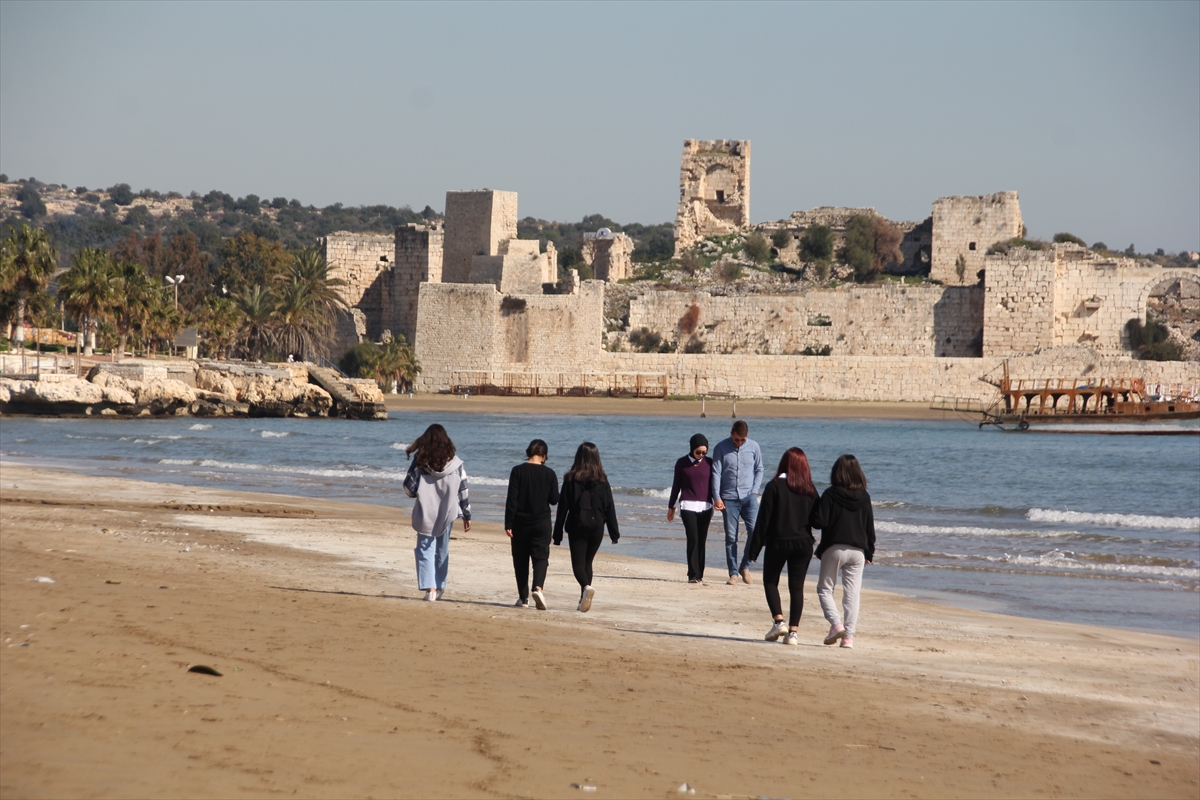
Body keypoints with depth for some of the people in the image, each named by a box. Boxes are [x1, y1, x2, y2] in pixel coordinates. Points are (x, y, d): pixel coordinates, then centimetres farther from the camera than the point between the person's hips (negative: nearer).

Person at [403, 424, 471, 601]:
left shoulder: (420, 462, -8)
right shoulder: (455, 463, -3)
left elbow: (409, 489, -6)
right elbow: (463, 491, 1)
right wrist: (467, 515, 10)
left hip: (425, 514, -2)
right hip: (447, 514, 2)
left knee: (425, 550, 2)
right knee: (442, 551, 16)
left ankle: (429, 587, -11)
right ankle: (440, 587, 22)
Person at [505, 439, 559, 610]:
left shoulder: (517, 471, -7)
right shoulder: (549, 474, -4)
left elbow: (512, 499, -9)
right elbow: (554, 500, 3)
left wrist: (508, 524, -6)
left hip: (520, 523, 0)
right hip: (542, 523, 0)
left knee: (520, 559, 10)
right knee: (541, 557, 3)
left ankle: (523, 597, 11)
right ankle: (538, 587, -23)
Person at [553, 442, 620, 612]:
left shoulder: (571, 478, -4)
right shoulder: (602, 480, 1)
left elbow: (563, 507, -3)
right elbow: (609, 507, 3)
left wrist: (557, 534, 1)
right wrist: (614, 533, 9)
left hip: (577, 526, -3)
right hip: (597, 526, 3)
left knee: (578, 563, -1)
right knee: (587, 562, 16)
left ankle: (587, 587, -30)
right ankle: (584, 599, 15)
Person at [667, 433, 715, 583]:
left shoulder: (709, 463, 7)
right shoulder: (682, 463, 5)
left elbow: (714, 484, 13)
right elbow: (676, 485, 12)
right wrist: (671, 506, 14)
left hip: (705, 507, 2)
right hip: (688, 506, -2)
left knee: (701, 541, 1)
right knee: (693, 539, -11)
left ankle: (699, 574, 6)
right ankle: (693, 575, -13)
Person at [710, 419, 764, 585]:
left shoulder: (753, 447, 5)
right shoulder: (721, 448, 0)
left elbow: (759, 470, 14)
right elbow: (716, 473, -1)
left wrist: (754, 490, 1)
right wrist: (717, 497, -9)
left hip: (748, 497, 1)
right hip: (729, 498, -1)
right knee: (730, 537, 0)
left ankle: (745, 566, 5)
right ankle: (733, 573, 5)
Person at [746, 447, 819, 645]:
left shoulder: (775, 486, -9)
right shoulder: (809, 490, 3)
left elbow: (763, 519, -8)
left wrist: (754, 548, -4)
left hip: (778, 543, -3)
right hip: (803, 544, 3)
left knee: (770, 581, 13)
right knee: (797, 587, 6)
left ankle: (779, 621, -4)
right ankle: (792, 631, 0)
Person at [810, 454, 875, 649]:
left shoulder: (830, 494, -8)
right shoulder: (864, 497, 5)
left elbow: (820, 521, -13)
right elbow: (870, 527, 9)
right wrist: (869, 552, 17)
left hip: (834, 548, -3)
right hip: (857, 550, 3)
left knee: (824, 589, 10)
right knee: (852, 593, 5)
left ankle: (836, 623, -11)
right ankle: (848, 635, 0)